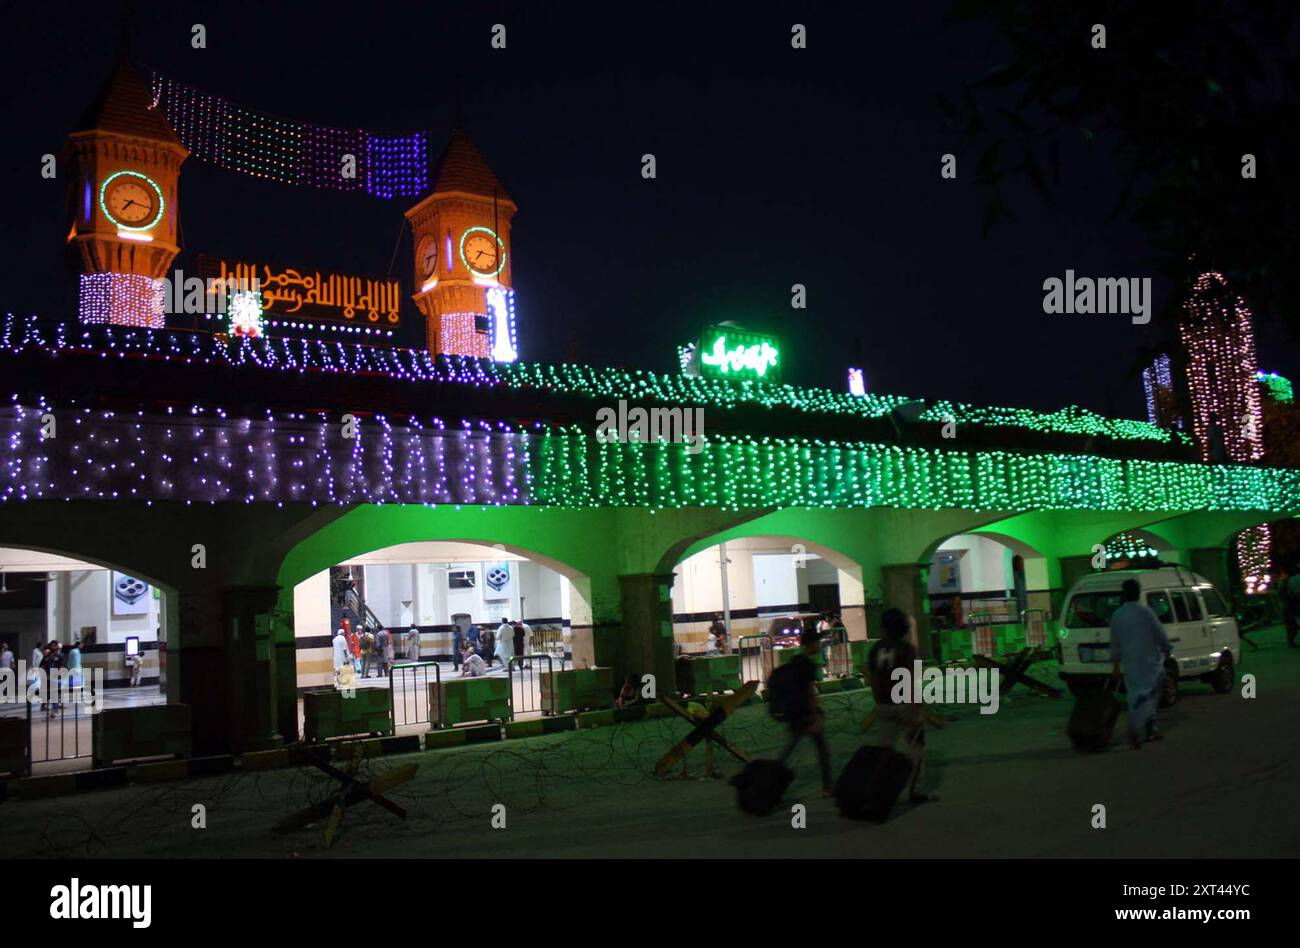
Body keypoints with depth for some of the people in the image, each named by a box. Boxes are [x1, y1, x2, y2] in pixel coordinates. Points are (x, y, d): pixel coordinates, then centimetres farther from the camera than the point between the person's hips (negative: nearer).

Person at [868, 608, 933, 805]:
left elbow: (874, 681, 9)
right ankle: (914, 790, 5)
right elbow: (911, 680, -17)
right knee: (916, 747, 7)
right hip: (906, 705, -5)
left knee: (885, 747, 11)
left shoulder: (875, 649, 5)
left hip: (884, 706, 5)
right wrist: (917, 709, -16)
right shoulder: (906, 648, -13)